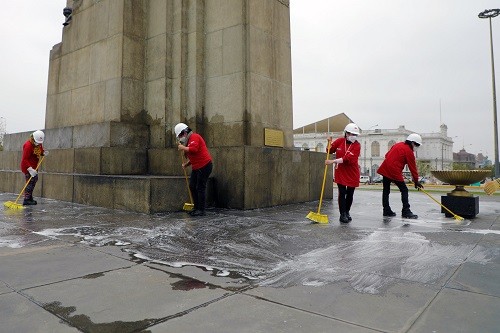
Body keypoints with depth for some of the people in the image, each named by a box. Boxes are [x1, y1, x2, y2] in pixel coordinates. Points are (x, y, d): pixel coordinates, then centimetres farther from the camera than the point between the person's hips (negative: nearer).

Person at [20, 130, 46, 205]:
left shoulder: (39, 143, 0)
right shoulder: (28, 145, -25)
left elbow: (41, 150, 18)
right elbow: (25, 159, -26)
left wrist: (44, 152, -7)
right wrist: (30, 169, -34)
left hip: (34, 166, 9)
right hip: (27, 166, -9)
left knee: (35, 179, 15)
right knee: (30, 182, -11)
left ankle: (30, 198, 28)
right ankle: (26, 200, -7)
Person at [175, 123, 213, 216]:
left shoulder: (194, 137, -11)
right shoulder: (188, 140, 18)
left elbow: (193, 149, -28)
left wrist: (183, 148, -14)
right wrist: (187, 163, 12)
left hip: (204, 166, -10)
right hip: (196, 167, 10)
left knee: (200, 188, -5)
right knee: (192, 186, 11)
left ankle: (201, 210, 2)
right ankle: (196, 208, 21)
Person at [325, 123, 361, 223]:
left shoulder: (357, 145, -10)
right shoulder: (339, 141, -2)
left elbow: (348, 158, -24)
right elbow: (330, 151, 12)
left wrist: (333, 161, -30)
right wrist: (329, 143, -9)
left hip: (352, 173, 0)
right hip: (340, 172, 0)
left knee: (350, 194, 10)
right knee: (342, 193, -5)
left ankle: (347, 212, 29)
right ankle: (342, 214, 2)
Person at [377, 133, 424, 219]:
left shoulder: (398, 145, 17)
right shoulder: (409, 151, -4)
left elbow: (387, 155, 19)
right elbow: (412, 167, -3)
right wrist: (416, 181, 2)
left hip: (385, 169, 8)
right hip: (395, 172, -8)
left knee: (386, 190, 12)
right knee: (404, 190, 1)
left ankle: (386, 210, 19)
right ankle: (406, 212, -1)